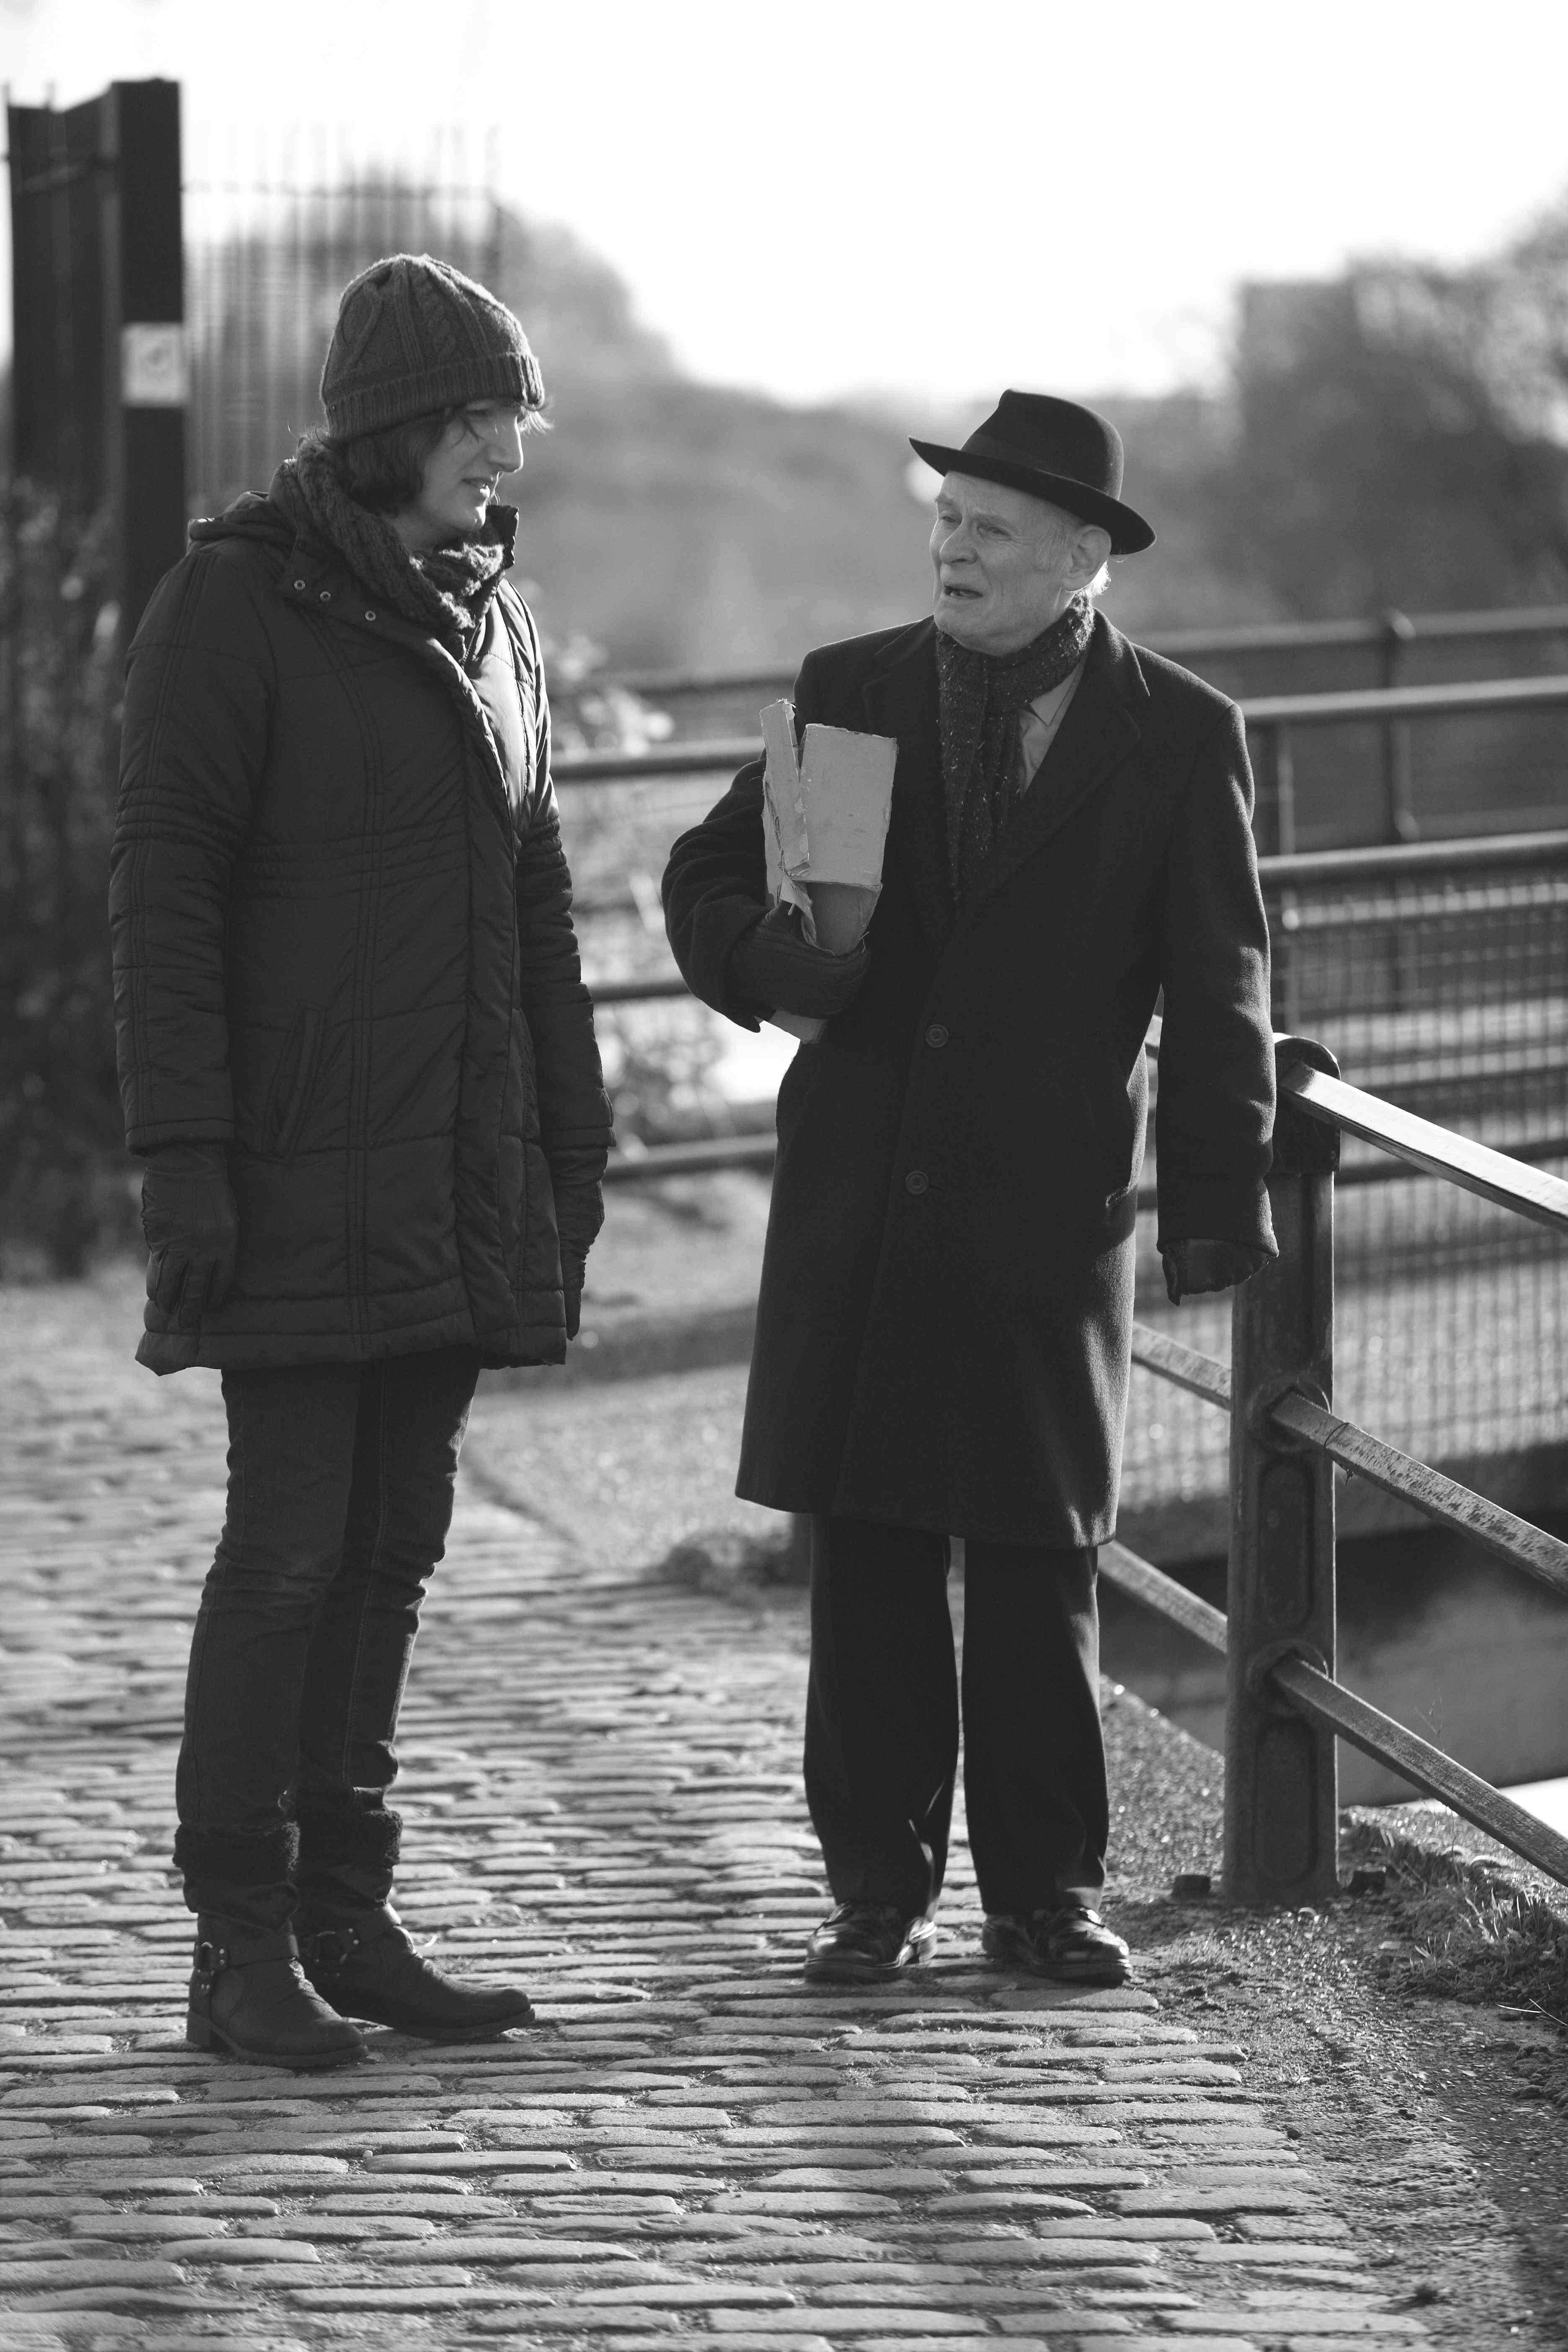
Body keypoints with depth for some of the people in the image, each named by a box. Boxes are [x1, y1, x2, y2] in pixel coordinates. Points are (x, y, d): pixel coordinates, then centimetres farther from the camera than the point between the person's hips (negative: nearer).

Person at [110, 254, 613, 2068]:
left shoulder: (486, 610, 13)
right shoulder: (236, 599, -8)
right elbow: (165, 884, -11)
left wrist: (572, 1134, 16)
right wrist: (182, 1155, -16)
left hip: (456, 1177, 7)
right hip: (299, 1168, -7)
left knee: (394, 1541, 9)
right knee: (289, 1541, -7)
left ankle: (347, 1919, 15)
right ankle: (240, 1950, -2)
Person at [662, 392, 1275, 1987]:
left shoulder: (1179, 738, 1)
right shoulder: (847, 694, 7)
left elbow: (1218, 990, 3)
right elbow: (707, 882, 11)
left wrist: (1217, 1200, -4)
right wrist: (768, 954, -12)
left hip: (1046, 1210, -2)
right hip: (858, 1203, 2)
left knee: (1037, 1563, 1)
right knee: (864, 1556, 3)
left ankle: (1042, 1895, 11)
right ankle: (880, 1889, 10)